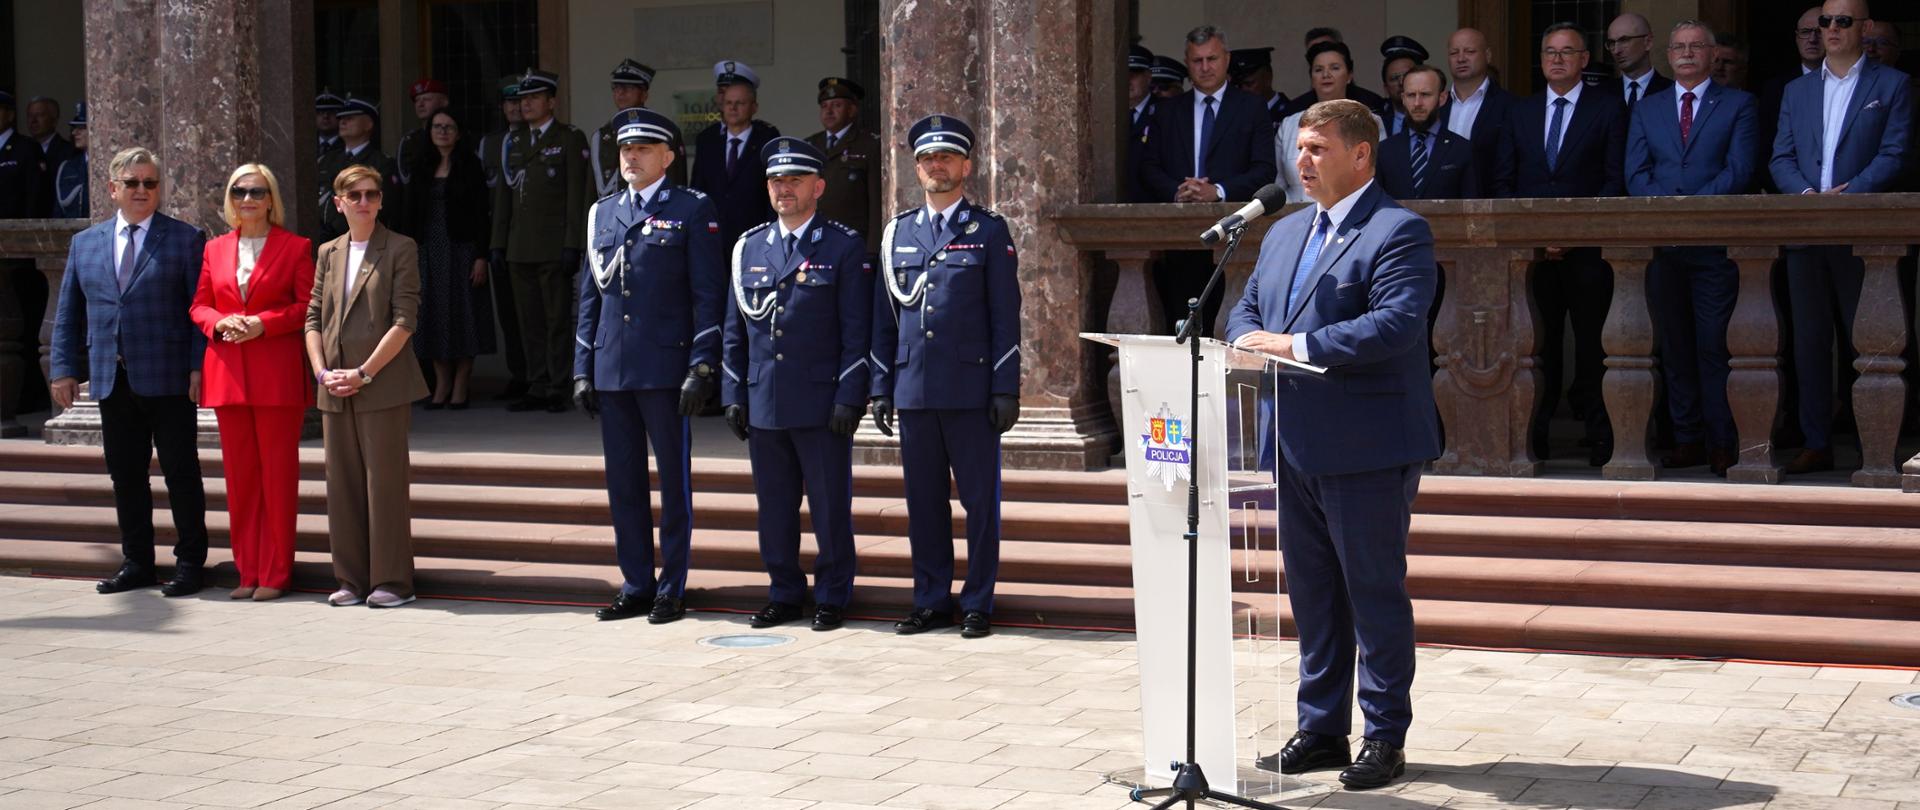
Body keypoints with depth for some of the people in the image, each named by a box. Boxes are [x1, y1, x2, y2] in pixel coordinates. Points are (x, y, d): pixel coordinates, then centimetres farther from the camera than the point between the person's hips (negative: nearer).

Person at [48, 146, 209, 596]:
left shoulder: (186, 239, 1)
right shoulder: (85, 243, 13)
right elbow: (68, 313, 15)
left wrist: (198, 367, -12)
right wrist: (64, 368, 7)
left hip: (168, 378, -4)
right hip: (112, 381, 4)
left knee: (180, 471, 1)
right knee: (125, 474, 9)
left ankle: (190, 562, 9)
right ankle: (136, 562, 19)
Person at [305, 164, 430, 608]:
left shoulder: (400, 249, -1)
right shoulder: (328, 253, 15)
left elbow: (404, 320, -8)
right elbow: (313, 318, 13)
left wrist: (364, 373, -13)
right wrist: (322, 371, -2)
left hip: (383, 387, -5)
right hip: (335, 389, 5)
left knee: (385, 483, -3)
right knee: (342, 485, 7)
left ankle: (391, 580, 3)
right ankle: (352, 579, 14)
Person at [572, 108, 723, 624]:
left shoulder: (692, 210, -1)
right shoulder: (602, 214, 15)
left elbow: (708, 293, -5)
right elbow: (590, 294, 17)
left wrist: (701, 367, -13)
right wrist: (583, 369, 11)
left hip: (666, 368, -5)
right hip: (612, 369, 5)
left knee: (673, 481, 2)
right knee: (623, 484, 9)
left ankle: (671, 590, 9)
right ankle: (636, 586, 18)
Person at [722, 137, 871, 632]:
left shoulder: (844, 247, -1)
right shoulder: (748, 248, 12)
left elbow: (858, 331, -5)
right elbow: (735, 330, 14)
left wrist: (849, 398, -12)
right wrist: (734, 396, 8)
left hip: (821, 402, -4)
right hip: (764, 404, 4)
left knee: (830, 507, 2)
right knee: (774, 507, 10)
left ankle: (832, 597, 12)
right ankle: (784, 594, 20)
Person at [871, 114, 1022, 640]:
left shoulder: (989, 231, 3)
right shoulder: (897, 233, 13)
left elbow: (1005, 317, 0)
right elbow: (885, 318, 15)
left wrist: (1006, 390, -7)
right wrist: (881, 389, 9)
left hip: (971, 390, -3)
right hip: (914, 391, 3)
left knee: (980, 501, 0)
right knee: (923, 502, 7)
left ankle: (977, 604, 8)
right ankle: (932, 601, 16)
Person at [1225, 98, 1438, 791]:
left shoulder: (1399, 232, -10)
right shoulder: (1283, 233, 17)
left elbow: (1395, 324, -22)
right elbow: (1246, 308, 20)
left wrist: (1296, 345, -23)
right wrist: (1249, 338, -5)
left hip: (1367, 449, -8)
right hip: (1296, 447, 8)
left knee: (1375, 592, 1)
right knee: (1312, 597, 14)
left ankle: (1385, 739, 11)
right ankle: (1320, 732, 24)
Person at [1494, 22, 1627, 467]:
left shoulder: (1609, 108, 5)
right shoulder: (1519, 112, 15)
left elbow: (1617, 179, -1)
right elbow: (1503, 180, 13)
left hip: (1589, 248, -3)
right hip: (1531, 247, 3)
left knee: (1591, 343, -2)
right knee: (1539, 343, 0)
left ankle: (1599, 438, 2)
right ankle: (1535, 435, 3)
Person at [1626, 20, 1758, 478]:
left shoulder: (1738, 105, 7)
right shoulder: (1647, 110, 17)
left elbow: (1740, 170, -4)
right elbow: (1636, 174, 8)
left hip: (1716, 242, -4)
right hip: (1663, 243, 4)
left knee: (1715, 346, -7)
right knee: (1674, 346, 5)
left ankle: (1722, 444, -4)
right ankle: (1687, 439, 9)